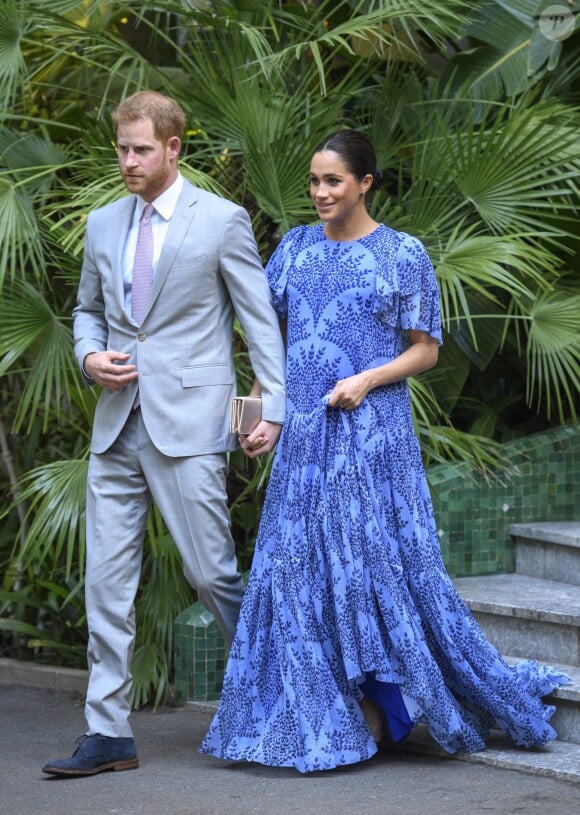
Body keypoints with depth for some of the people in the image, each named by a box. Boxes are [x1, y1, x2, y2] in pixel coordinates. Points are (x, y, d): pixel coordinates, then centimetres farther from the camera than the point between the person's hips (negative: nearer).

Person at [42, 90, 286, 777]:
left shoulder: (221, 221, -1)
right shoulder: (103, 224, 14)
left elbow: (261, 320, -1)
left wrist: (273, 408, -8)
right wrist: (90, 355, 3)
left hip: (188, 424, -5)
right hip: (117, 425, 5)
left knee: (211, 572, -3)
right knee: (106, 578, 2)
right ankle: (108, 733, 6)